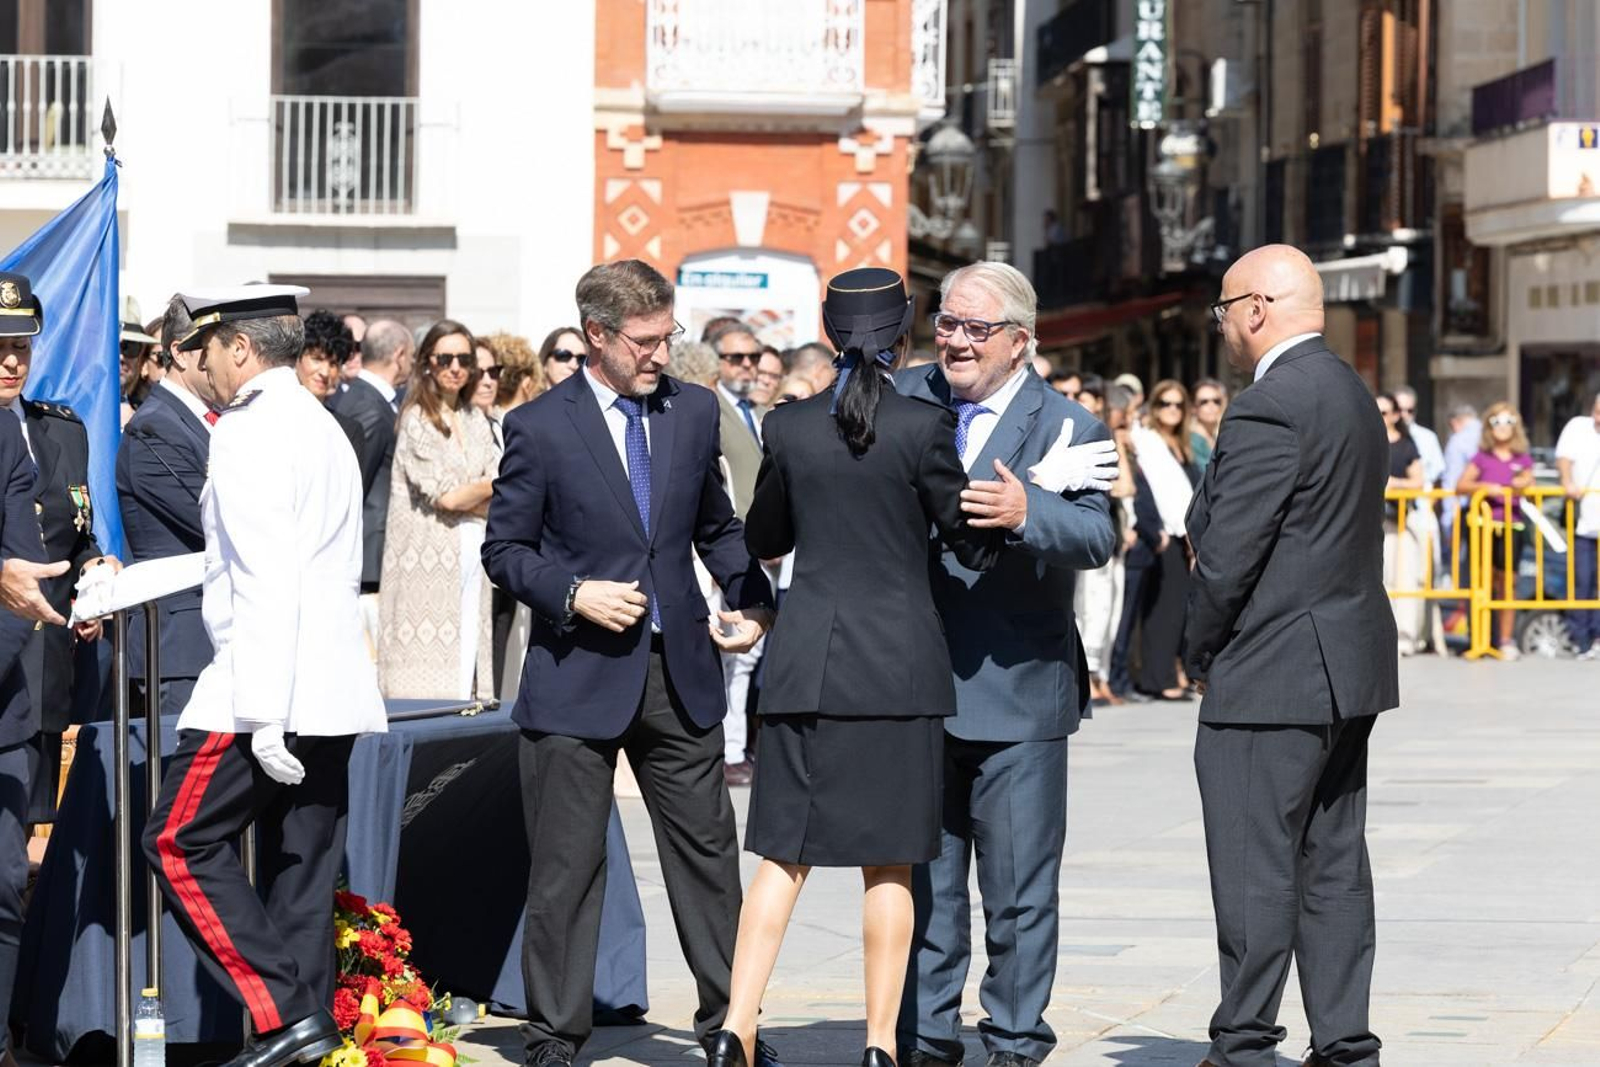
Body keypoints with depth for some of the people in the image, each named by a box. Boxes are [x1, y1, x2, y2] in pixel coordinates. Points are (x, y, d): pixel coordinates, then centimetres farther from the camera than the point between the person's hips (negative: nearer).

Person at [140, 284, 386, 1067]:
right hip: (330, 689, 9)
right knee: (300, 870, 8)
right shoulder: (321, 424, 19)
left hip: (265, 686, -9)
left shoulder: (252, 429, -11)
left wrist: (263, 713, -21)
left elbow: (266, 581, -18)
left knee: (180, 841, -5)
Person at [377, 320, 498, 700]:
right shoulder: (417, 421, -4)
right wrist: (488, 488, 5)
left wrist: (465, 499, -6)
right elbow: (446, 497, -11)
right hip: (428, 565, -6)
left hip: (471, 564, 6)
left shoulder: (475, 420, 15)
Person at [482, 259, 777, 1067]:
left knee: (708, 852, 7)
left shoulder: (694, 411, 7)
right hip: (578, 675, -4)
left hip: (680, 669, 4)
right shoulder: (539, 427, -6)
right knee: (566, 870, 2)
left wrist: (752, 600, 2)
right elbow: (504, 550, -2)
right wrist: (574, 595, -17)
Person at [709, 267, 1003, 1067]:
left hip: (806, 662, 2)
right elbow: (972, 543, -1)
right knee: (889, 865, 4)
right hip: (899, 664, -2)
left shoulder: (790, 428, 1)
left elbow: (762, 540, 14)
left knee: (784, 855, 8)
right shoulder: (924, 427, -8)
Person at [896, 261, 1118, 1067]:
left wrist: (1025, 511, -37)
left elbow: (1096, 538, -18)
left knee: (1019, 888, 3)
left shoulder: (1064, 425, -5)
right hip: (915, 687, 4)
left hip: (1016, 693, -4)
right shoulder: (907, 398, 7)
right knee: (923, 880, 12)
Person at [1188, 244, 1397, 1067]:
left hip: (1272, 678, -10)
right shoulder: (1351, 394, 13)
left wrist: (1201, 652, -3)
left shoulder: (1268, 410, -17)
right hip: (1348, 667, 10)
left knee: (1255, 870, -4)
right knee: (1334, 866, 11)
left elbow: (1226, 556, -19)